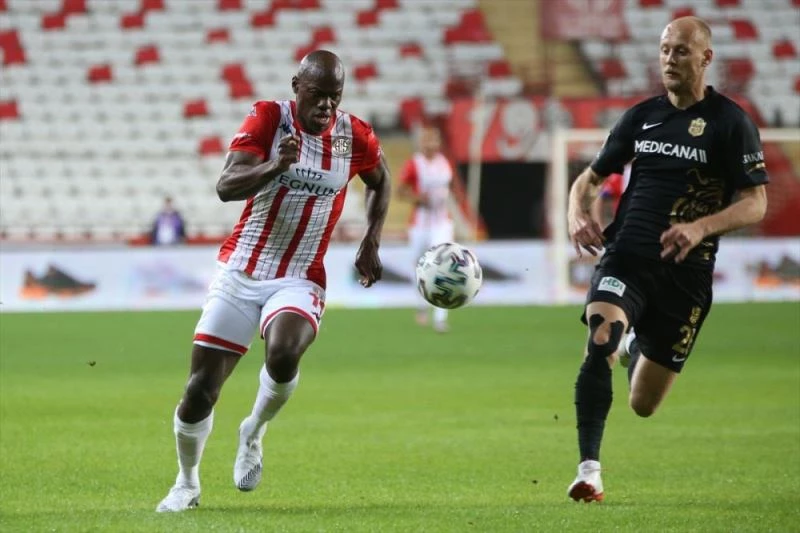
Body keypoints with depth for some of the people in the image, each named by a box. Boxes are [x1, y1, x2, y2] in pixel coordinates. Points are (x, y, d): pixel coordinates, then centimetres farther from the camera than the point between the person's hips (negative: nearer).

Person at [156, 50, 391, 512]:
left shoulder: (354, 136, -2)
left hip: (300, 280, 0)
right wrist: (276, 166, -41)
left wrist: (372, 242, 10)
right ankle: (187, 483, 24)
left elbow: (381, 182, 21)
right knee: (200, 392, -3)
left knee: (284, 356, -32)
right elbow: (226, 186, -23)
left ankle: (254, 433, 0)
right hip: (240, 272, 0)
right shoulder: (268, 120, -9)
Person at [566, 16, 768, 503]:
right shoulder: (642, 115, 10)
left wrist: (701, 227, -24)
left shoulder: (731, 123, -3)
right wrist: (578, 212, -4)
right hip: (627, 257, 2)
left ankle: (641, 350, 45)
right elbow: (593, 176, 19)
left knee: (644, 406, 7)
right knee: (600, 343, -29)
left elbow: (755, 204, -6)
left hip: (685, 274, -2)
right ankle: (589, 470, -27)